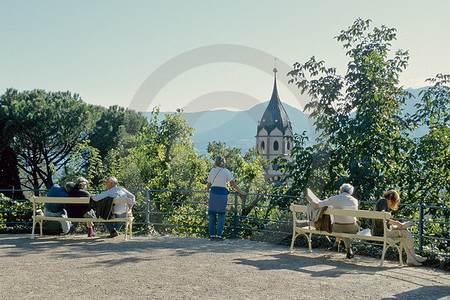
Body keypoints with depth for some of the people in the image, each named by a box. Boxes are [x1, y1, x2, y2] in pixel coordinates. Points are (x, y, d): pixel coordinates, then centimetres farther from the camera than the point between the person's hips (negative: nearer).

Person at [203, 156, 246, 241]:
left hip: (213, 192, 3)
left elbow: (209, 183, 18)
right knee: (221, 215, 2)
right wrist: (240, 191, 7)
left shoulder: (212, 171, 9)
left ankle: (212, 234, 10)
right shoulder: (226, 171, 0)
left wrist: (206, 190, 37)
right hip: (222, 193, -3)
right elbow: (233, 183, 0)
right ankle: (219, 235, -1)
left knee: (212, 214, 8)